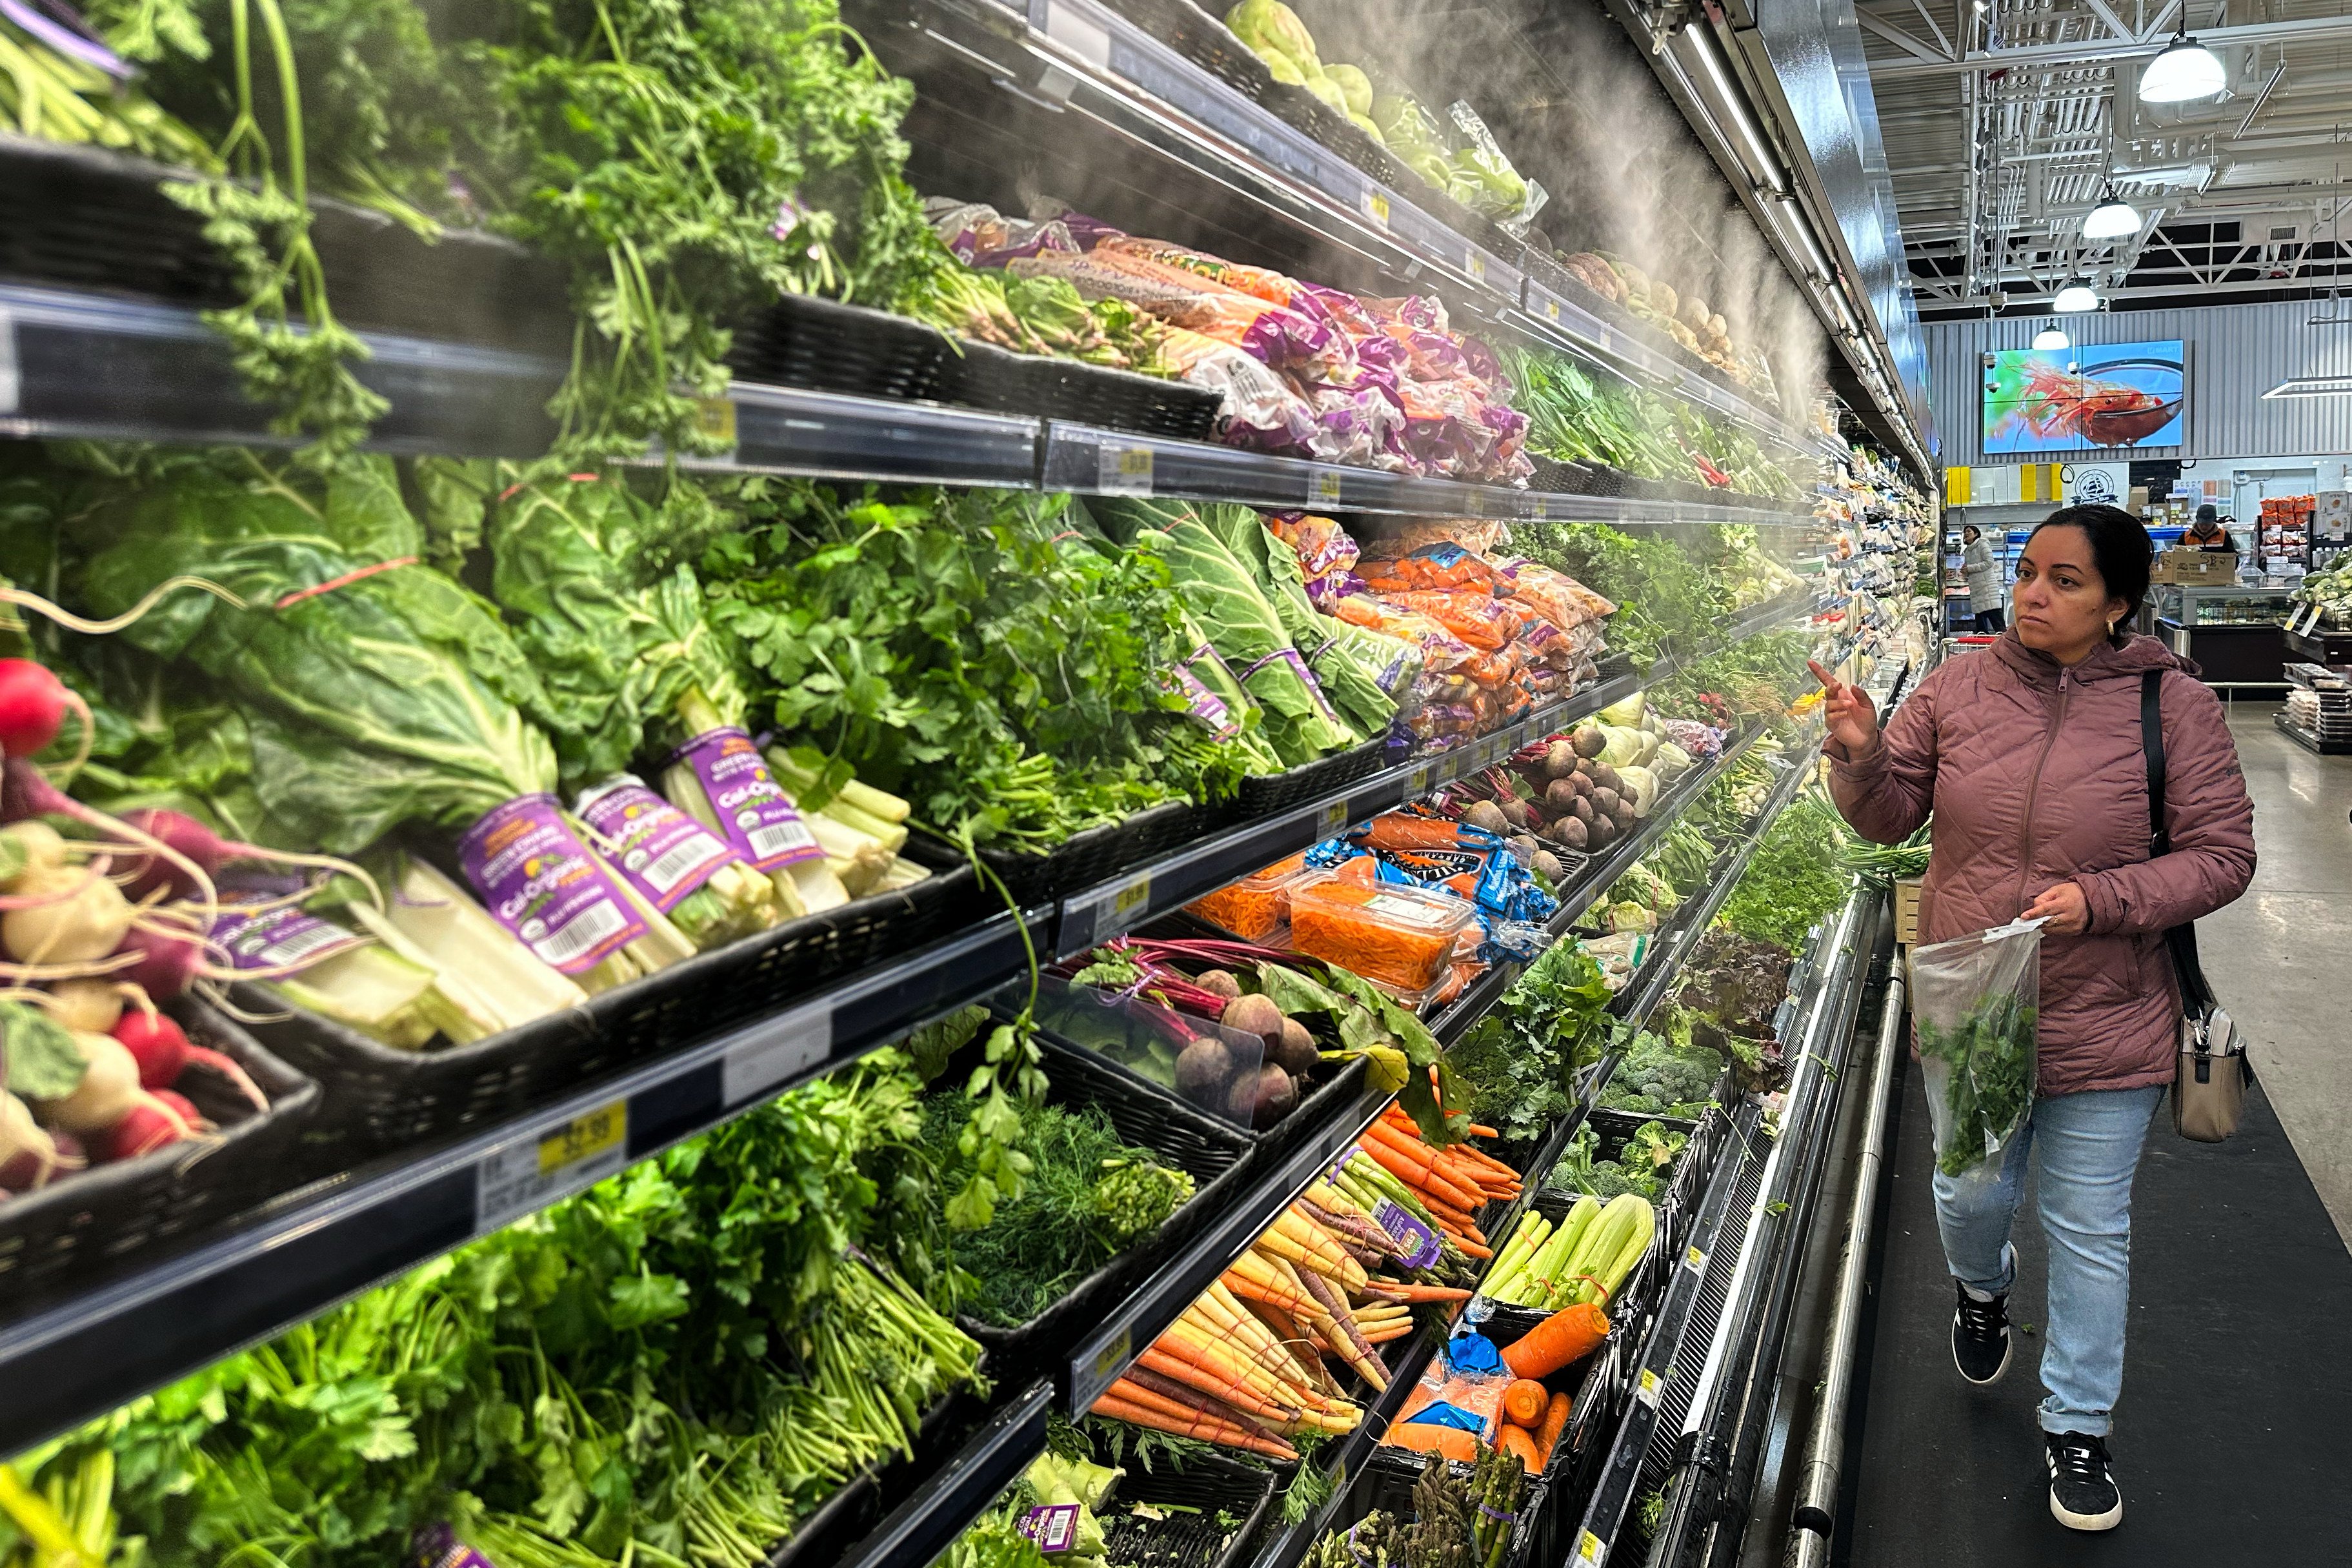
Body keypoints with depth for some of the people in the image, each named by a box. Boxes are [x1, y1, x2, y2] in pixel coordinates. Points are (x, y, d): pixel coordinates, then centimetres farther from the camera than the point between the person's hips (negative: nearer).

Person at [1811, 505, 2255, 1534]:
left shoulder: (2172, 704, -11)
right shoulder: (1959, 688, -5)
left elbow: (2222, 853, -8)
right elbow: (1891, 817, 1)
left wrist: (2102, 900, -23)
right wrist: (1861, 758, -20)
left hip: (2103, 1025, -2)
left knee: (2089, 1229, 12)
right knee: (1972, 1193, 19)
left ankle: (2078, 1429, 32)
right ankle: (1981, 1292, 56)